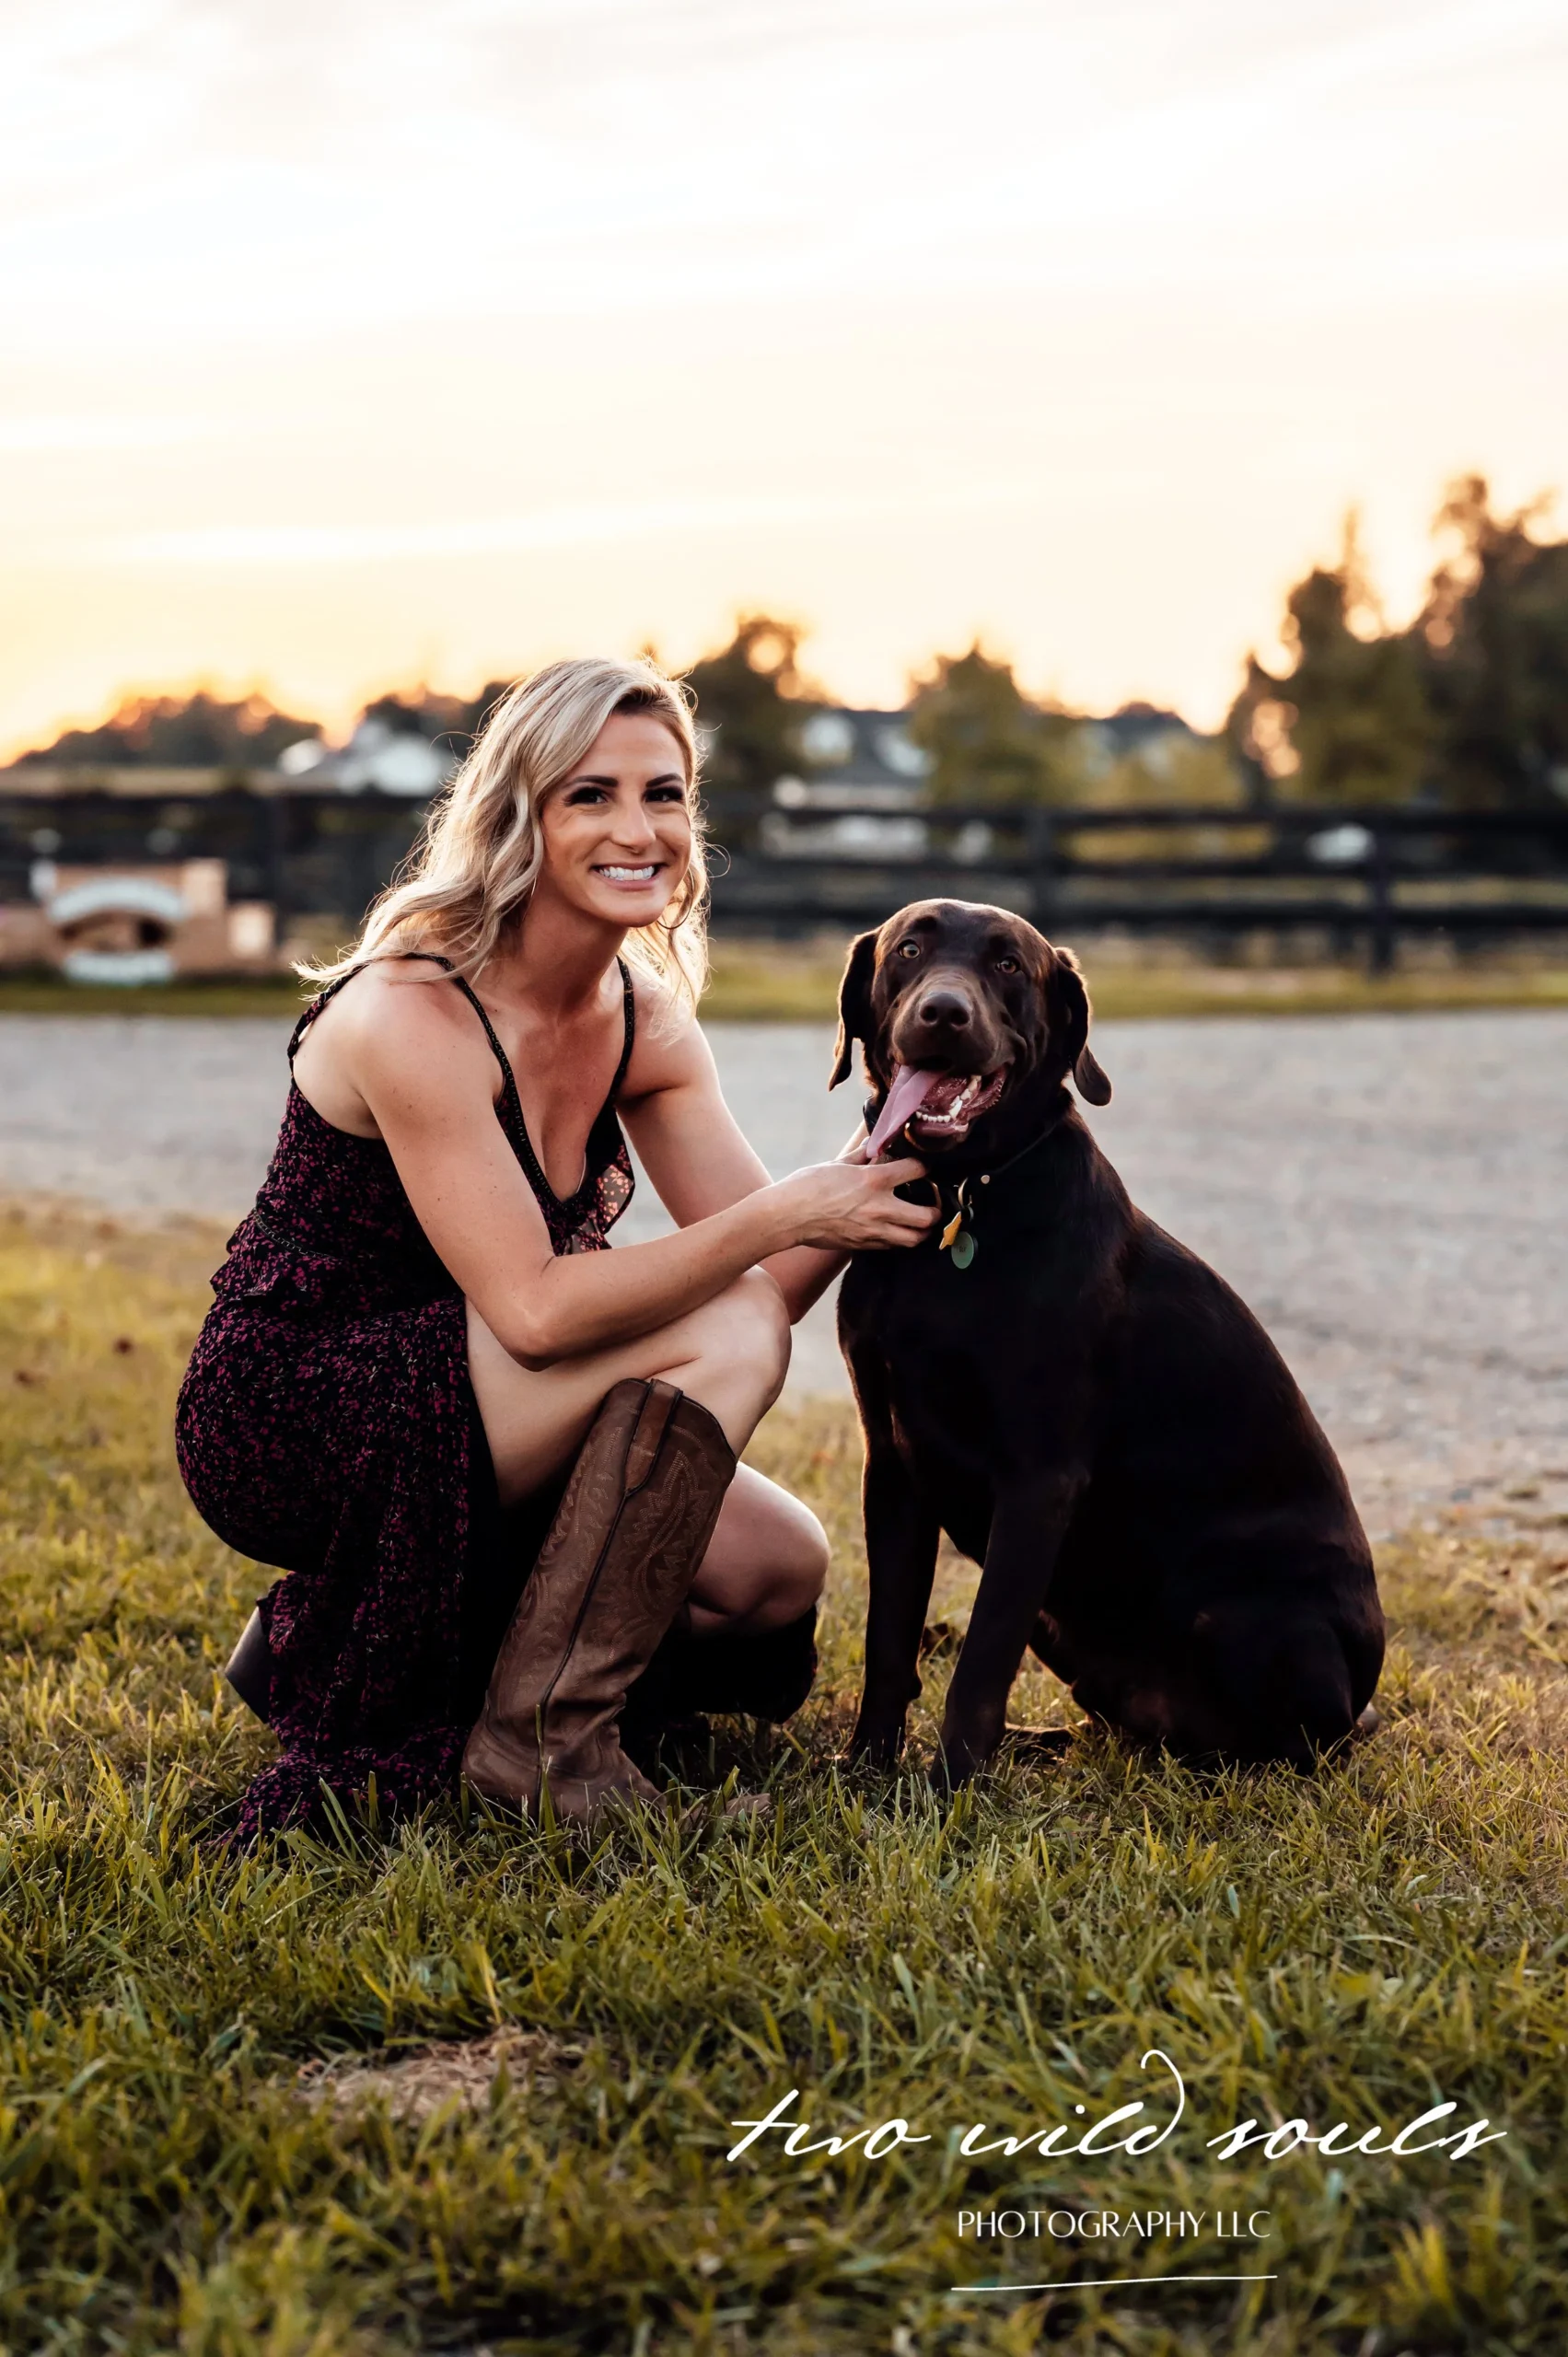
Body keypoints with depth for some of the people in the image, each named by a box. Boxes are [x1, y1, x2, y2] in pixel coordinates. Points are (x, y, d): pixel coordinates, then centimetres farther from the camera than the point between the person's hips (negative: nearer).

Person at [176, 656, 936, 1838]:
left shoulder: (647, 1021, 2)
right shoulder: (414, 1011, -23)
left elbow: (772, 1277, -4)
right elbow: (536, 1309, -30)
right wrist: (785, 1211, -29)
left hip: (450, 1424, 9)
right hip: (286, 1422, -9)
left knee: (778, 1568, 1)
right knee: (718, 1335, -22)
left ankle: (335, 1647, 9)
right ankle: (544, 1734, -13)